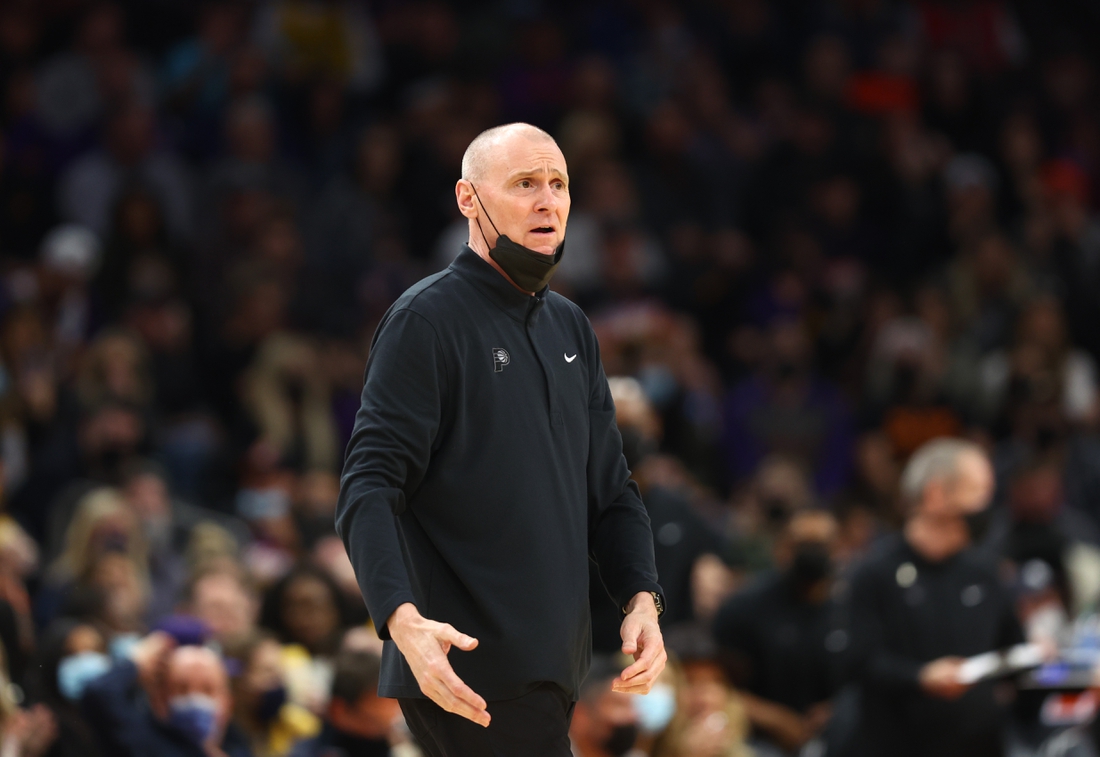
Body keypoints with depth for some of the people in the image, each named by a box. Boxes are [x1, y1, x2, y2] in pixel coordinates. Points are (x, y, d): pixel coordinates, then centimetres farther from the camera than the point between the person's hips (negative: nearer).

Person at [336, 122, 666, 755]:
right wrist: (404, 619, -30)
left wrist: (642, 599, 2)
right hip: (469, 673, -8)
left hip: (551, 672, 8)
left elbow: (610, 488, 20)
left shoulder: (571, 328, 17)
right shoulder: (427, 318, -8)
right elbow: (369, 490, -15)